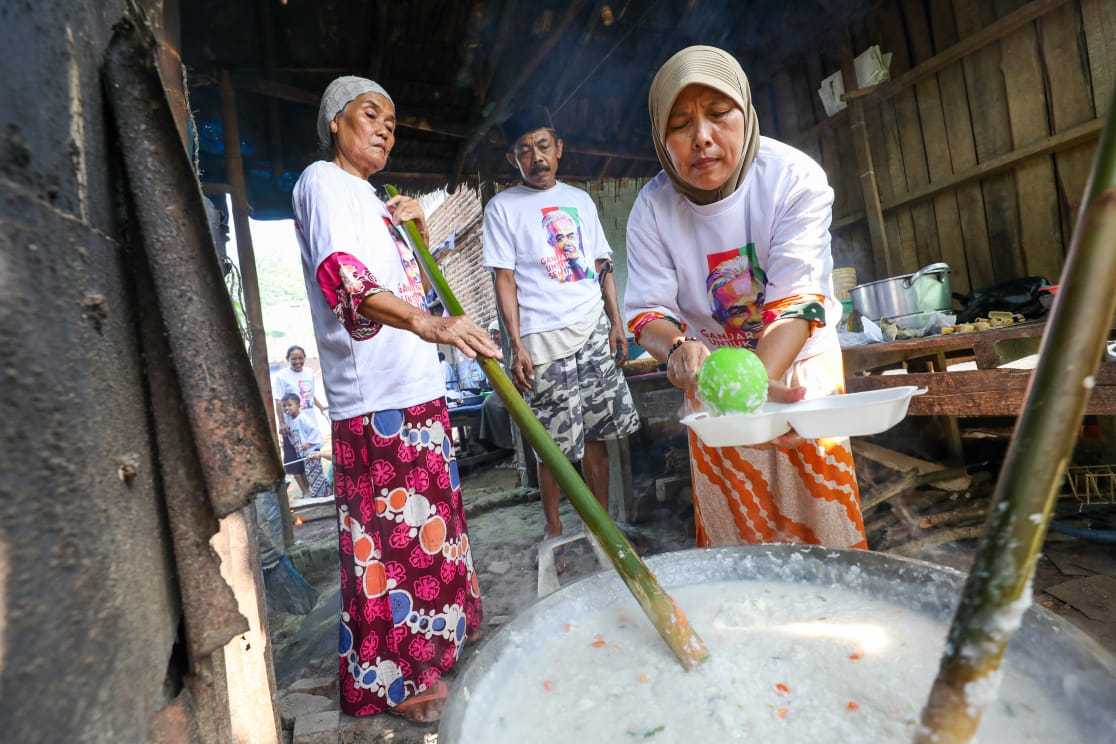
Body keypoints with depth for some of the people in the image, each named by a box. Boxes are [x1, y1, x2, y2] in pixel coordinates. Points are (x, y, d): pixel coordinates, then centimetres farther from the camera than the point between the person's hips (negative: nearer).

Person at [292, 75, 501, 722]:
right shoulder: (323, 182, -5)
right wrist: (429, 323, -41)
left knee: (423, 522, 17)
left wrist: (413, 232, 14)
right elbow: (340, 274, -26)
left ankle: (425, 648, 36)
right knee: (392, 532, -1)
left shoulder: (369, 199, 22)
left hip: (414, 389, 10)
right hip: (377, 398, -9)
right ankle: (396, 681, 17)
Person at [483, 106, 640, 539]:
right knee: (555, 444, 0)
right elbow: (505, 279, -3)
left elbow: (603, 266, 17)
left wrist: (616, 322, 7)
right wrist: (517, 345, -10)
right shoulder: (503, 207, 4)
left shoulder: (580, 199, 17)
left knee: (596, 433, 8)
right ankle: (554, 529, 18)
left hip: (594, 331, 4)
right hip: (545, 340, -4)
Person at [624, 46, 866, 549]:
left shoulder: (795, 178, -21)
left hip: (798, 364, -1)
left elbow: (796, 298, -29)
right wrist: (677, 349, -41)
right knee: (732, 523, 11)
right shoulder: (652, 207, -15)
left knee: (821, 514, 8)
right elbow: (647, 309, -17)